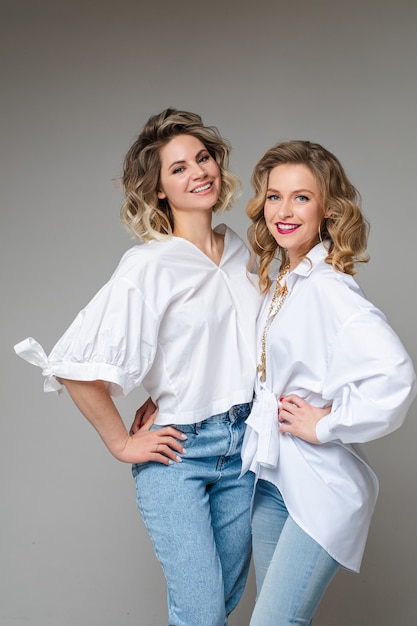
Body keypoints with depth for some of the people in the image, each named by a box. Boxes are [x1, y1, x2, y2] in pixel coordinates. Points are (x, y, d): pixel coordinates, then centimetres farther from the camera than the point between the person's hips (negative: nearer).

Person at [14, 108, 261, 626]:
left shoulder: (239, 251, 5)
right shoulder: (150, 264, -16)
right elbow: (76, 365, -19)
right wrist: (123, 444, -11)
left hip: (244, 443, 6)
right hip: (177, 453, -6)